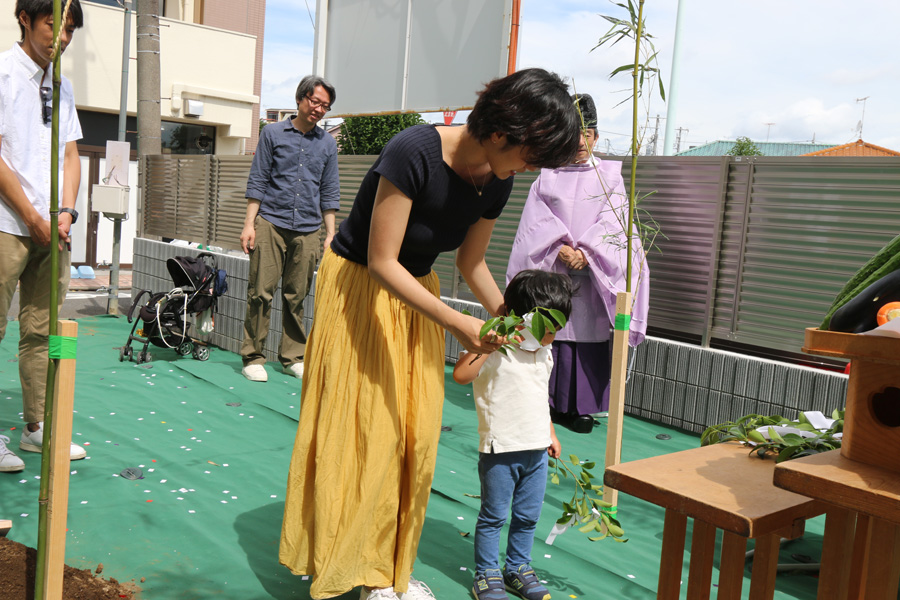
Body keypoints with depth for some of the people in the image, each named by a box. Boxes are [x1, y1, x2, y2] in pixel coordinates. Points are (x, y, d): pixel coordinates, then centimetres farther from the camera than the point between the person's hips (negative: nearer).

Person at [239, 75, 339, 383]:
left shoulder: (328, 143, 13)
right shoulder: (273, 133, 7)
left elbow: (329, 193, 15)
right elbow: (257, 182, 5)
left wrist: (331, 234, 9)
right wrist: (249, 224, -2)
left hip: (307, 230, 2)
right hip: (270, 223, -2)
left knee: (296, 297, 5)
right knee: (261, 292, -6)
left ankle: (293, 357, 14)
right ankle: (253, 357, 4)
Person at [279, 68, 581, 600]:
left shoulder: (496, 182, -7)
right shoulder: (415, 152, -29)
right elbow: (382, 262, -27)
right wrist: (458, 324, -32)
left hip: (414, 295, 7)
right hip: (358, 290, -6)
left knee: (415, 435, 7)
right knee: (366, 432, -2)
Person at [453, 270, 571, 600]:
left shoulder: (544, 353, 9)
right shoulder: (495, 351, -15)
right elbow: (460, 374, -30)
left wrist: (551, 434, 24)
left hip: (536, 450, 7)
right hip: (500, 449, -7)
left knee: (528, 516, 16)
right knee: (493, 516, 6)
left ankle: (518, 569, 33)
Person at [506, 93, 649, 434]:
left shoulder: (610, 176, 10)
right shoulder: (548, 177, 12)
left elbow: (613, 221, -1)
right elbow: (538, 221, 2)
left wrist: (585, 252, -15)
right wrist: (560, 249, -15)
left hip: (592, 273, 0)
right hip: (550, 270, 1)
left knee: (587, 334, -3)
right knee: (549, 332, -2)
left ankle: (580, 407, 4)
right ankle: (547, 404, 6)